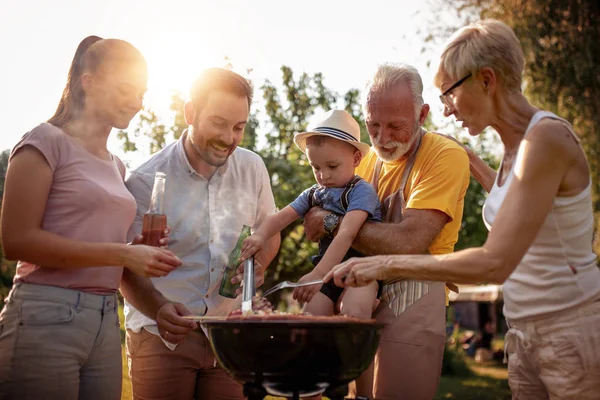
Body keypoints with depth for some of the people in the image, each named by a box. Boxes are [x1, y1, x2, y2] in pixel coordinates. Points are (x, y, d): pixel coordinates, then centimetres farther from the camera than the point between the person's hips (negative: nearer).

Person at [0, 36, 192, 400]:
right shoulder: (47, 141, -4)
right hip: (46, 320, -6)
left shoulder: (117, 166, 16)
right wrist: (124, 253, -16)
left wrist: (158, 305, -2)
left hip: (107, 325, 7)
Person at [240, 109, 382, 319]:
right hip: (328, 269, 6)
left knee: (354, 313, -32)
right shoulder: (313, 194, 10)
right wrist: (260, 235, -22)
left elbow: (346, 234, -25)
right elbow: (282, 217, 2)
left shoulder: (361, 191, -12)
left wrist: (318, 275, -34)